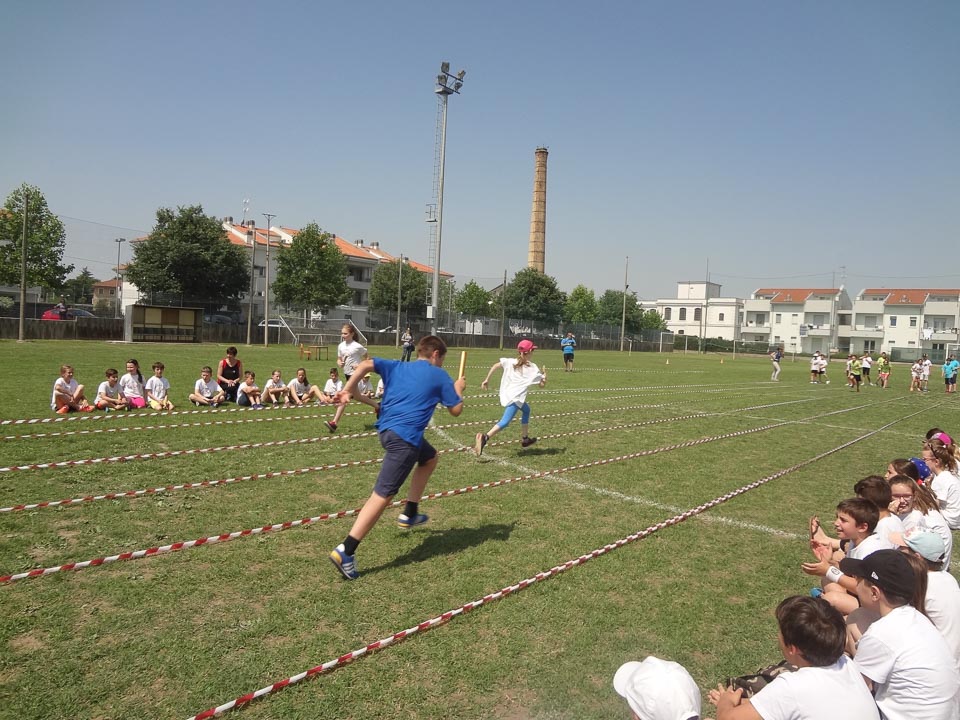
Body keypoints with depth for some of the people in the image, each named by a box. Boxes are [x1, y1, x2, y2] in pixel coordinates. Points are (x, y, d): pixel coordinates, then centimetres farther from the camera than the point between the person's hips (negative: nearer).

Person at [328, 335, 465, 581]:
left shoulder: (396, 367, 18)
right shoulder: (439, 376, 6)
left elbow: (366, 364, 2)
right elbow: (456, 411, 9)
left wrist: (347, 389, -1)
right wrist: (458, 388, 27)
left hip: (387, 429, 8)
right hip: (405, 437, -8)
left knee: (430, 457, 31)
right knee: (383, 495, -10)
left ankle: (409, 514, 33)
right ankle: (345, 551, -15)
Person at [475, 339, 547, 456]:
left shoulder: (510, 362, 11)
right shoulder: (533, 368, 2)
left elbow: (495, 365, -2)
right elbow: (542, 384, 7)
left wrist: (487, 379, 1)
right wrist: (544, 376, 28)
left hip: (506, 394, 7)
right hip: (516, 398, -7)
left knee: (526, 410, 31)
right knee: (505, 421, -17)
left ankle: (525, 438, 37)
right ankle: (485, 437, -39)